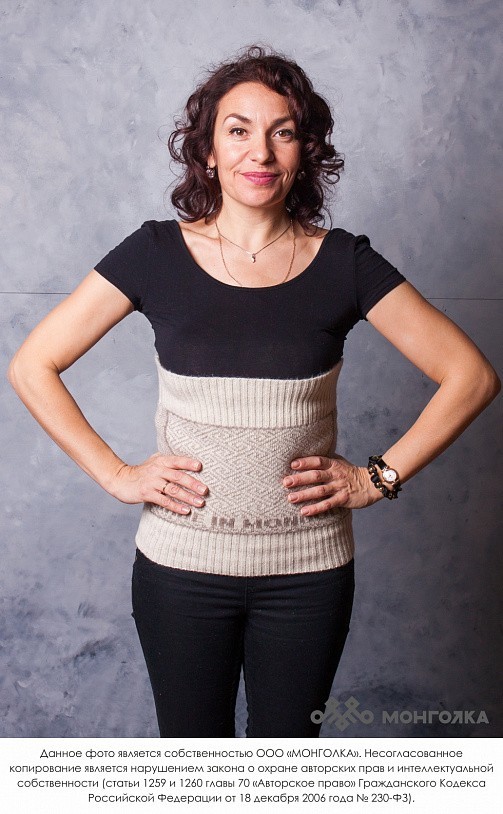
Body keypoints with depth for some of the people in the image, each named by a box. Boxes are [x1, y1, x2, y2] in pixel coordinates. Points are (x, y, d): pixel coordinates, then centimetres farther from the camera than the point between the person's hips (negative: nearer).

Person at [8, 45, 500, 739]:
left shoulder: (343, 263, -4)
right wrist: (117, 475, -7)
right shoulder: (157, 254, -5)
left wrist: (380, 477, -6)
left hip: (308, 571, 1)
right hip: (180, 567, 0)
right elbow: (32, 366, -1)